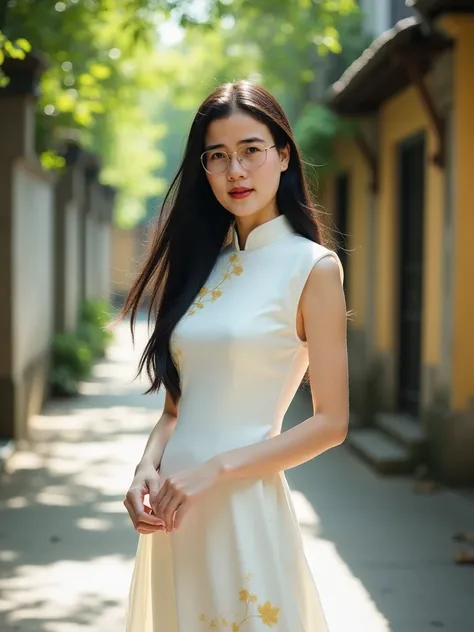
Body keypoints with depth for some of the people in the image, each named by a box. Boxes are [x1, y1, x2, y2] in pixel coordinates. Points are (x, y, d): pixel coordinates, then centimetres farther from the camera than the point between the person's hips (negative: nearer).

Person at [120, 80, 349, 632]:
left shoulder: (313, 267, -6)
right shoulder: (202, 264, 10)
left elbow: (330, 423, -9)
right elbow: (176, 403, 12)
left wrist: (216, 469, -16)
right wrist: (148, 466, -7)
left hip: (245, 506, -5)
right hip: (173, 507, 5)